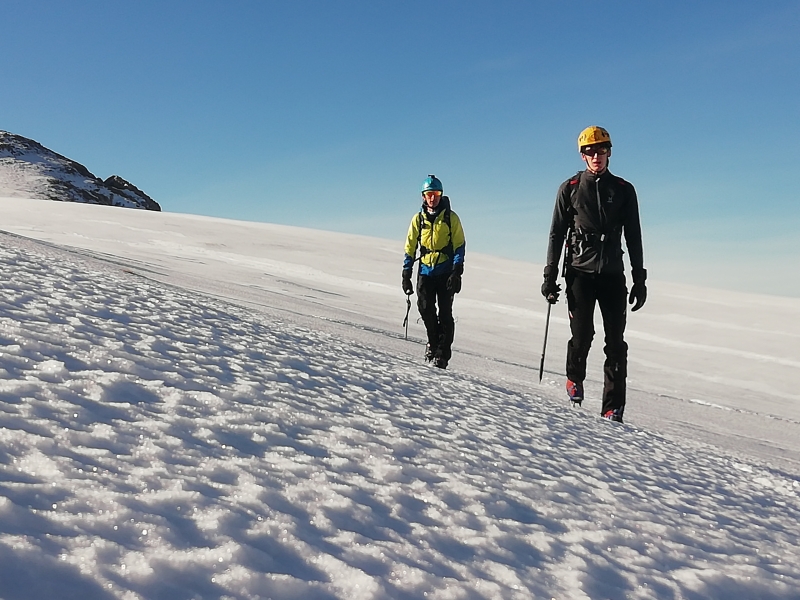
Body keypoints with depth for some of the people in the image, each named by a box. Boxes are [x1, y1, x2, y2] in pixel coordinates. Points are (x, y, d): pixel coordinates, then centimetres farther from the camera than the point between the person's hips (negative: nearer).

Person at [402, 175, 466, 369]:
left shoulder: (451, 218, 3)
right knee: (425, 309, -8)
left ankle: (442, 354, -2)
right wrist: (406, 274, 7)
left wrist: (456, 272, -8)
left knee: (444, 313, -6)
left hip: (446, 272, -2)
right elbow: (410, 247, 12)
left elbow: (459, 246, 2)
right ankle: (434, 342, 16)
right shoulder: (418, 219, 9)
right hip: (425, 271, 2)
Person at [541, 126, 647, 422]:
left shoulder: (623, 190, 10)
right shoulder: (570, 188, 7)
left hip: (613, 275, 1)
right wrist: (550, 276, 1)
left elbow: (634, 238, 11)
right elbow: (557, 234, 7)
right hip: (580, 272, -1)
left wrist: (639, 280, 6)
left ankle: (613, 407, -1)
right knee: (582, 336, -8)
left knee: (616, 342, -4)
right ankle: (575, 378, 22)